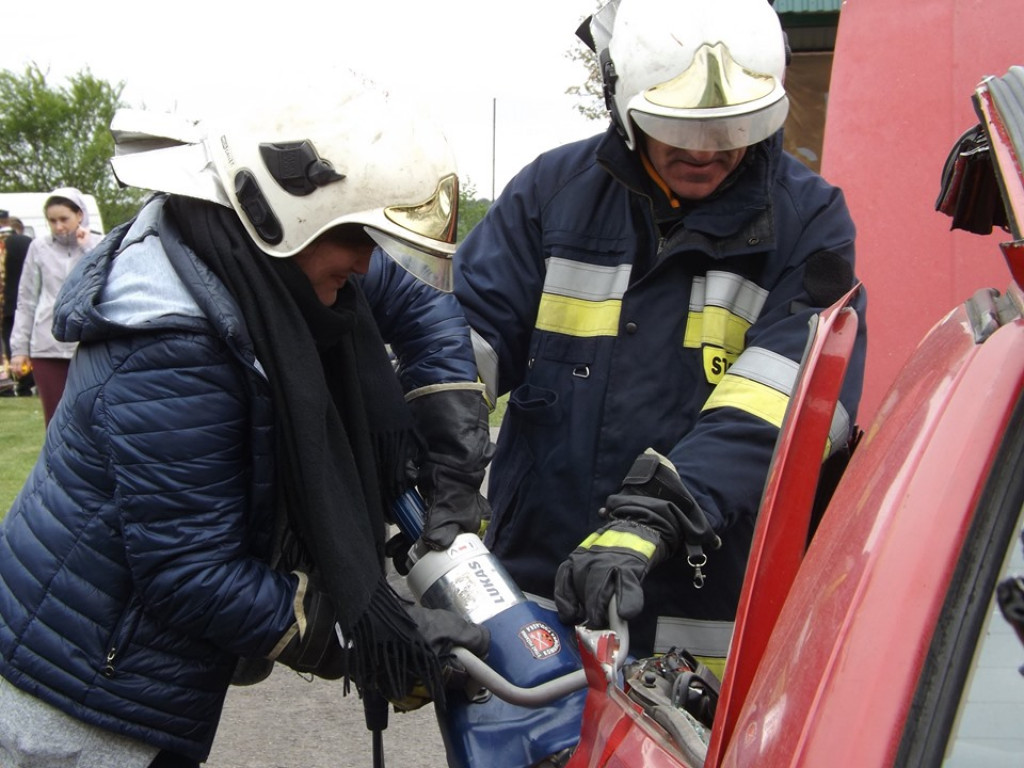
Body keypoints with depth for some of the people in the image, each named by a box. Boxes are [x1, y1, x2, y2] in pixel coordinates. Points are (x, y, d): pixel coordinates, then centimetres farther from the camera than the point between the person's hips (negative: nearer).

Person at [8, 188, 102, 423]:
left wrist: (88, 248, -9)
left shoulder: (99, 245, 3)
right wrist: (19, 347, 7)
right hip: (46, 347, 1)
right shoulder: (39, 247, 5)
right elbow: (26, 301, 9)